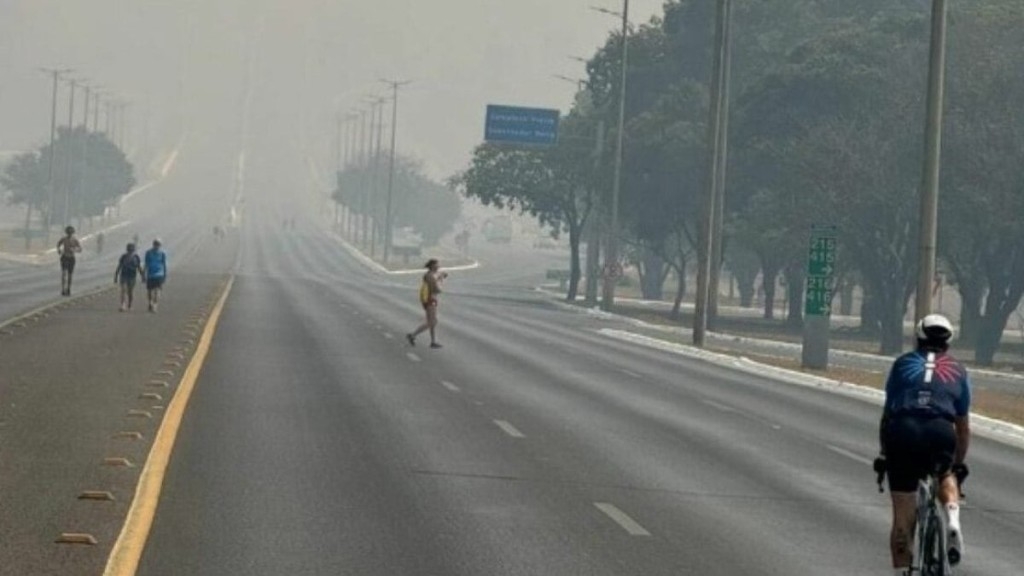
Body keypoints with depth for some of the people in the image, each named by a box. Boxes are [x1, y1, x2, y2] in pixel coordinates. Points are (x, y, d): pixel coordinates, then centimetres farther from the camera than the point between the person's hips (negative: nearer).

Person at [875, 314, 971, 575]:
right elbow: (963, 427, 25)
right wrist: (959, 465, 37)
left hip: (902, 430, 0)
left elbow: (887, 413, 25)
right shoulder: (958, 371, 24)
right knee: (946, 474, 33)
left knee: (903, 518, 8)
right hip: (940, 433, 0)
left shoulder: (903, 363, 24)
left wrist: (883, 454, 34)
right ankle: (953, 521, 6)